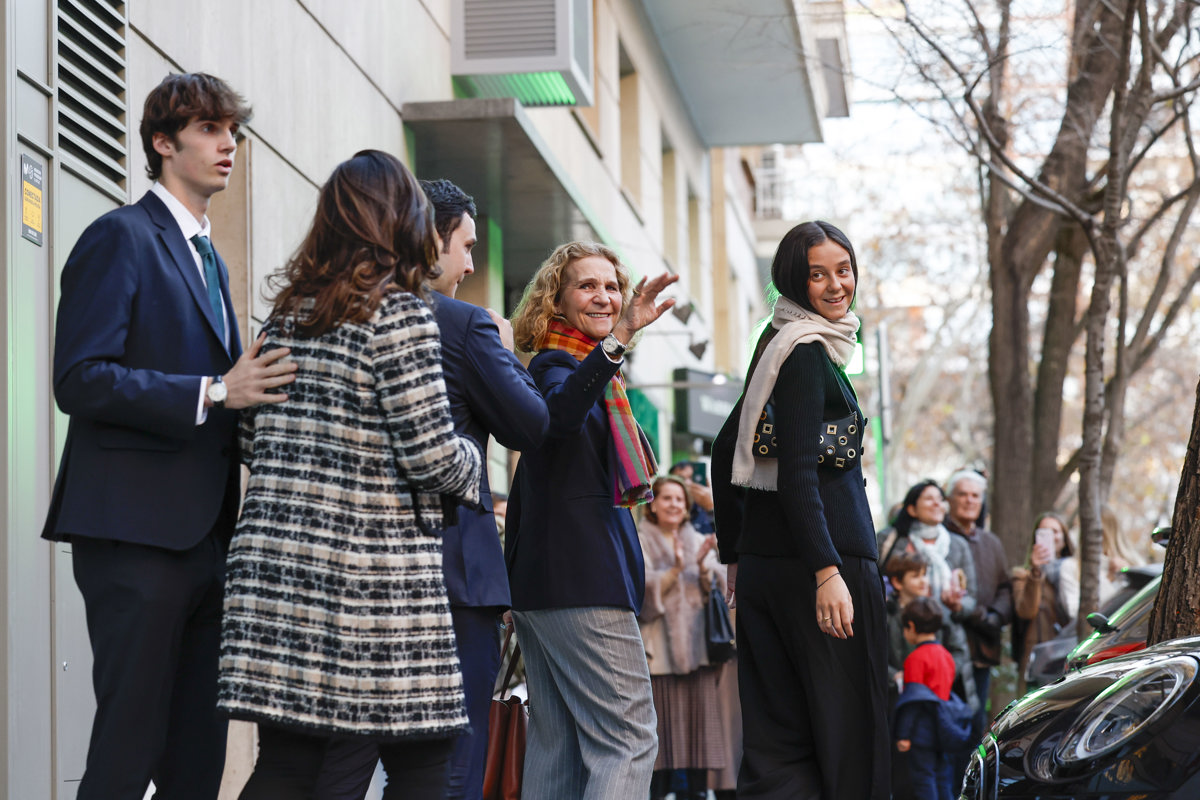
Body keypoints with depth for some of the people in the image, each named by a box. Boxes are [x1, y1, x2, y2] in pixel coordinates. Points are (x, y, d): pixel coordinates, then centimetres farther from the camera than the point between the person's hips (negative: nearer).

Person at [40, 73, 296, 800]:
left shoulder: (211, 260, 23)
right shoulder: (122, 238, -4)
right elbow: (80, 379, -15)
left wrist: (251, 394, 4)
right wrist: (214, 392, -21)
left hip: (205, 539, 8)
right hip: (137, 529, -8)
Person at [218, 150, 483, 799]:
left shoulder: (286, 313, 12)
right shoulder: (398, 313, -9)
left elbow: (250, 442, 16)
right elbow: (429, 455, -12)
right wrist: (470, 462, 8)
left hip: (272, 567, 6)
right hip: (373, 576, -6)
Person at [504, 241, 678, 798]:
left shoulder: (584, 368, 22)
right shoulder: (554, 364, -9)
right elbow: (560, 413, -34)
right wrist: (617, 339, -46)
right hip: (582, 579, -10)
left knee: (558, 742, 8)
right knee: (629, 737, -14)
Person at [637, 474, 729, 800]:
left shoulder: (699, 541, 17)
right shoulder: (641, 542, 7)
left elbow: (713, 589, 8)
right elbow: (645, 586, -5)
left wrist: (703, 564, -10)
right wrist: (675, 568, -18)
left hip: (697, 637, 3)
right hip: (660, 638, -3)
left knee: (699, 709, -4)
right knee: (663, 712, -9)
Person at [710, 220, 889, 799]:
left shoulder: (779, 347, 17)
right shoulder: (807, 351, -11)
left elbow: (726, 452, 21)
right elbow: (797, 473, -19)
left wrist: (736, 556, 24)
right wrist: (827, 571, -24)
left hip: (763, 563, 9)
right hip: (816, 554, -9)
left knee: (778, 740, 6)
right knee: (848, 730, -4)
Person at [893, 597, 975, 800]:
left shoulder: (916, 658, -12)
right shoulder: (946, 655, 12)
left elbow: (912, 698, -15)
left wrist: (903, 734, -15)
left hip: (922, 731, -8)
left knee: (922, 779, -6)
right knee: (943, 779, 11)